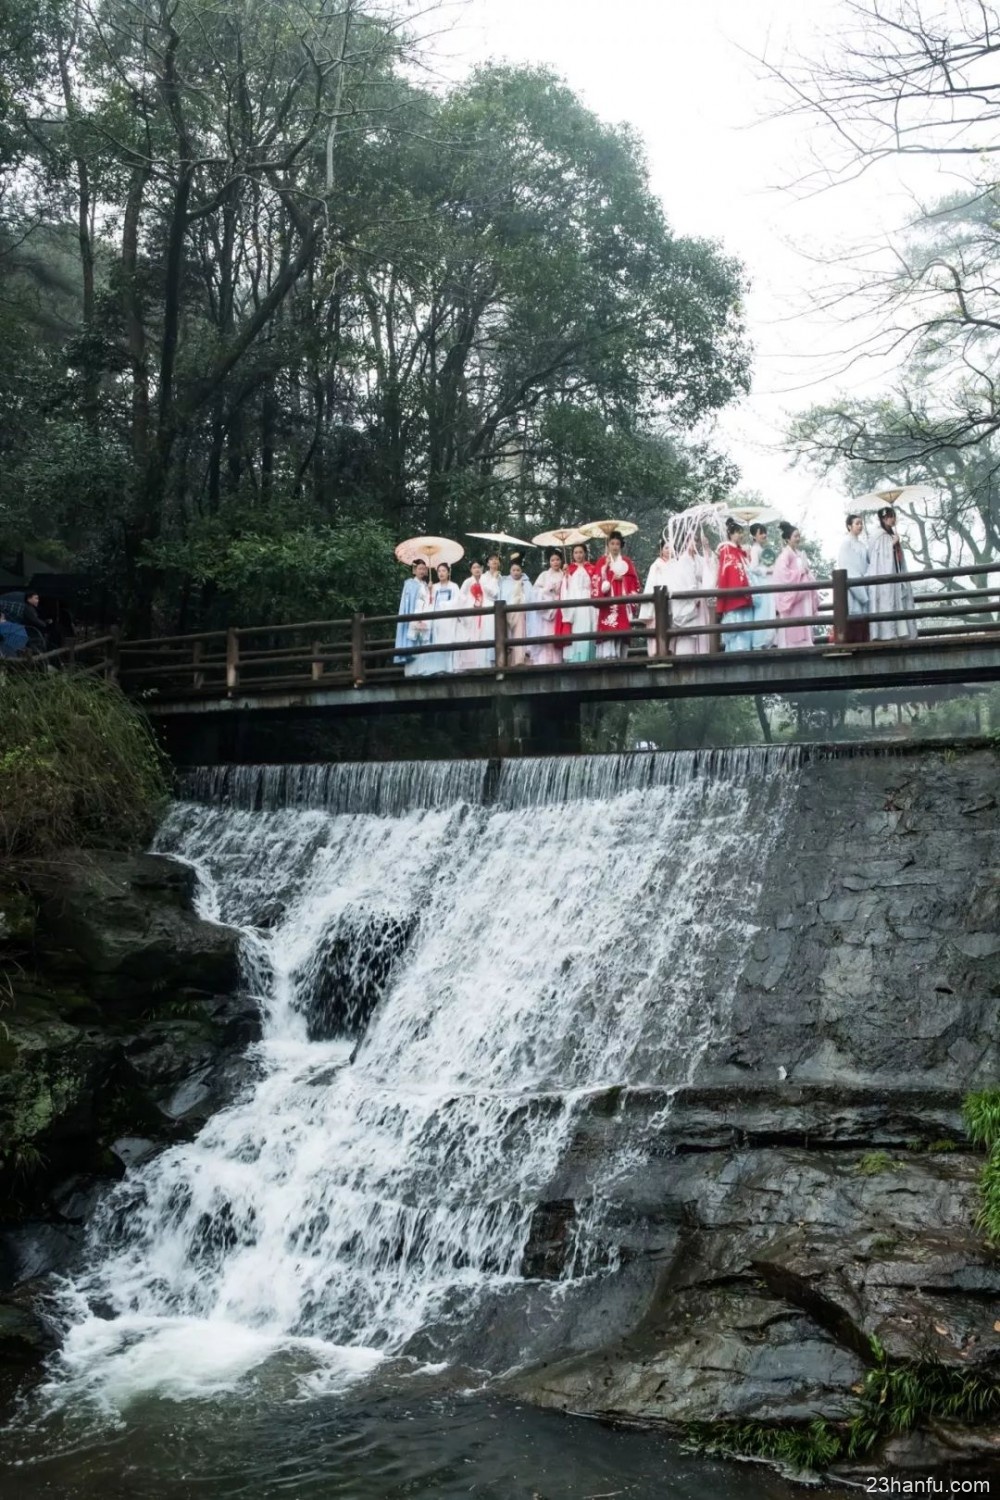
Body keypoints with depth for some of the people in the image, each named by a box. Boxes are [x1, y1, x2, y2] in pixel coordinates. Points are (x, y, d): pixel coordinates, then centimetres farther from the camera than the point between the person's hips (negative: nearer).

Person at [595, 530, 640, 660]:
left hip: (623, 602, 2)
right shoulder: (602, 562, 9)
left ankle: (621, 657, 0)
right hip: (608, 602, -2)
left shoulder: (627, 562, 15)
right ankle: (608, 655, -17)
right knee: (608, 628, -14)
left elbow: (634, 581, 11)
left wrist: (623, 578, -6)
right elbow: (598, 582, 0)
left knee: (622, 628, -2)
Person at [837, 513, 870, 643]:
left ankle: (862, 641, 2)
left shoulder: (862, 544, 19)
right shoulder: (846, 542, -3)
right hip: (851, 585, -7)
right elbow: (846, 565, -11)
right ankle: (851, 641, -13)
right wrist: (857, 580, -16)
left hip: (862, 585, 7)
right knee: (853, 613, -12)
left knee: (863, 614, 2)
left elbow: (866, 564, 18)